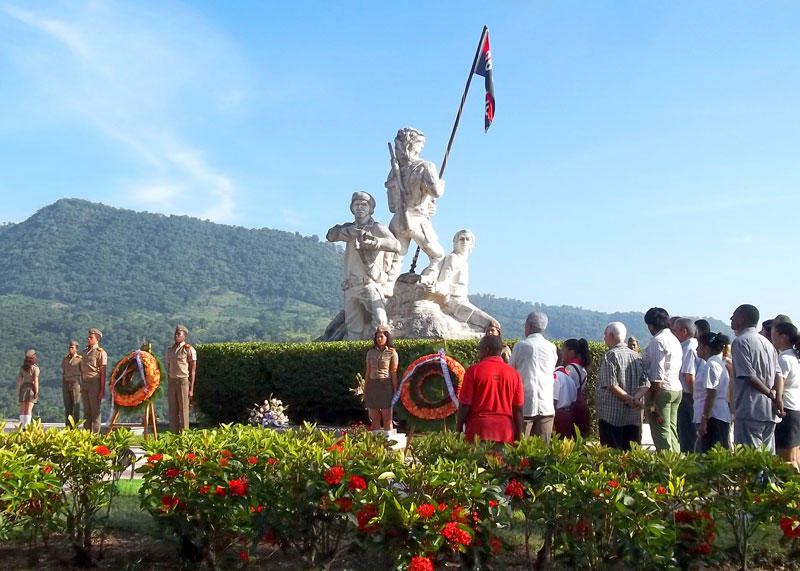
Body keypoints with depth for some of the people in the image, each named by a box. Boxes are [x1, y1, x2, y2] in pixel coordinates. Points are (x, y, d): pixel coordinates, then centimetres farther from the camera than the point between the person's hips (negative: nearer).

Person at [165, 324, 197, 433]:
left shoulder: (189, 350, -4)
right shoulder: (170, 349, 14)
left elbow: (193, 370, -5)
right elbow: (168, 368, 17)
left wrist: (191, 389, -10)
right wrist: (168, 386, 13)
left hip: (183, 382, -5)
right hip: (172, 382, 5)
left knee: (184, 410, -4)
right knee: (173, 411, 5)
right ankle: (173, 433, 9)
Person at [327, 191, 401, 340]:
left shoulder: (378, 228, 6)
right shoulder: (350, 229, 19)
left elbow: (396, 245, -11)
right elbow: (331, 235, -2)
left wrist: (374, 241, -30)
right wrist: (352, 231, -22)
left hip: (370, 283, -5)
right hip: (351, 287, 5)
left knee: (379, 320, -25)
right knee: (354, 331, 5)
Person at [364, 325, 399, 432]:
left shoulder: (392, 353, 1)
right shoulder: (370, 353, 12)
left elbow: (394, 373, -2)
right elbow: (368, 372, 13)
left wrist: (395, 392, -5)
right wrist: (365, 390, 10)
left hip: (386, 385, -4)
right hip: (372, 386, 4)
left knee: (387, 419, -3)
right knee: (374, 419, 5)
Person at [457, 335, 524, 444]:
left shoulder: (474, 371, -3)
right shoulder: (514, 373, 5)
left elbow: (464, 405, -5)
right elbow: (518, 409, 5)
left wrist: (458, 430, 3)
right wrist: (518, 438, 10)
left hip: (478, 431, -3)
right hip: (505, 433, 3)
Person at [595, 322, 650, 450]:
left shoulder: (610, 356, -8)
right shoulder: (637, 356, 12)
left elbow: (611, 385, -16)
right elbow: (646, 384, 5)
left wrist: (629, 399, -11)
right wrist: (635, 398, -8)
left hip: (612, 416, -6)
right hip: (634, 417, 6)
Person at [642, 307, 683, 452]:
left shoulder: (657, 341, -12)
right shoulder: (674, 340, 16)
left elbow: (657, 376, -18)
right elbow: (678, 368, 13)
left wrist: (652, 402, -17)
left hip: (662, 390, -9)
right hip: (677, 389, 9)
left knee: (661, 434, -7)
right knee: (672, 431, 14)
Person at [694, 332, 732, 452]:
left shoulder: (711, 365, -13)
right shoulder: (718, 363, 18)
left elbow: (711, 395, -19)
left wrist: (704, 420, -20)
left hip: (713, 418, -10)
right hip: (721, 416, 10)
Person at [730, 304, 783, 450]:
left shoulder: (740, 342, -8)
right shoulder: (767, 343, 17)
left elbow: (749, 377, -15)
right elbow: (778, 374, 9)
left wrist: (772, 394, -5)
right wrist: (778, 397, -3)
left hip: (750, 411, -8)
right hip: (770, 412, 8)